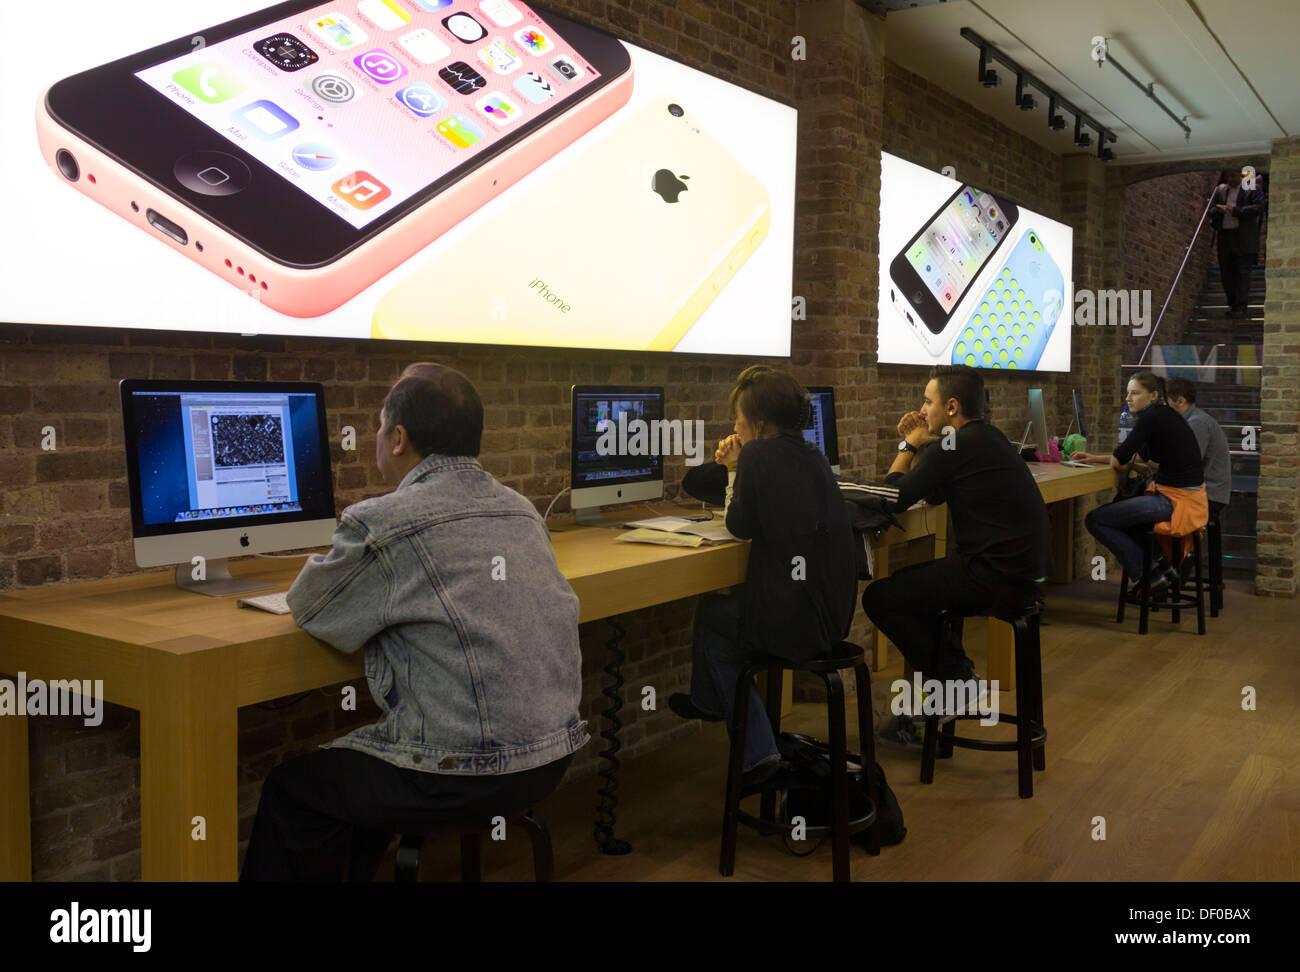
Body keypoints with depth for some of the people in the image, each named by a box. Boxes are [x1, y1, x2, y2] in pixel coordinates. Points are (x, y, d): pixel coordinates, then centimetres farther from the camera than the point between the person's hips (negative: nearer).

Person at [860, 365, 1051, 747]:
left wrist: (908, 446, 4)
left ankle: (954, 680, 4)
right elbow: (933, 495, 24)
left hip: (998, 579, -10)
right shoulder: (988, 438, 16)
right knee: (910, 581, 26)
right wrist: (918, 446, 14)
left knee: (879, 597, -6)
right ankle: (956, 671, 22)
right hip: (1024, 570, 10)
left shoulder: (955, 446, -15)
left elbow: (893, 497, -10)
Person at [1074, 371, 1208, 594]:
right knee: (1113, 512, 27)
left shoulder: (1153, 417, -15)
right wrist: (1098, 458, 19)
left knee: (1095, 520, -10)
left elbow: (1118, 461, -15)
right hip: (1176, 494, 10)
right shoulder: (1163, 415, 15)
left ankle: (1147, 575, -1)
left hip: (1177, 500, -10)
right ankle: (1159, 565, 17)